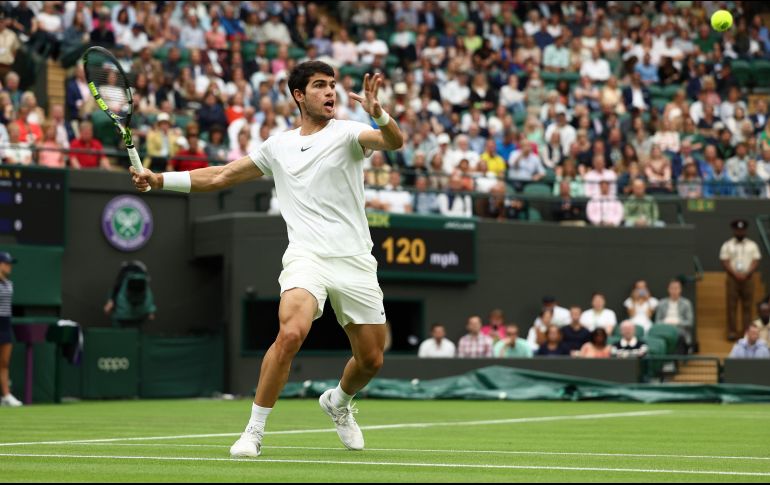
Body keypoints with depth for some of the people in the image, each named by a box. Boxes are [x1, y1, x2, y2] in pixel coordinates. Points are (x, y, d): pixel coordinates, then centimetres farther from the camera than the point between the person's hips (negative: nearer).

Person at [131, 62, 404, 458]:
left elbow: (394, 143, -18)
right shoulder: (278, 146, 12)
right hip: (307, 258, 0)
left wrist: (379, 115, -39)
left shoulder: (347, 133, 2)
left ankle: (338, 403, 41)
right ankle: (254, 431, -16)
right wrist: (158, 179, 13)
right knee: (291, 333, -27)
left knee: (371, 360, 6)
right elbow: (221, 176, 20)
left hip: (355, 263, 0)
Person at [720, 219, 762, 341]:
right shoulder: (727, 245, 5)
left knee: (747, 306, 0)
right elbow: (725, 262, -2)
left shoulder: (752, 245, 8)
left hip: (748, 278, 1)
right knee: (732, 305, -4)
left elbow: (755, 262, 1)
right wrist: (736, 274, -14)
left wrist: (746, 274, -13)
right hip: (732, 278, -1)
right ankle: (732, 331, -2)